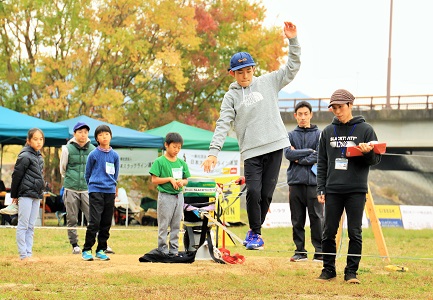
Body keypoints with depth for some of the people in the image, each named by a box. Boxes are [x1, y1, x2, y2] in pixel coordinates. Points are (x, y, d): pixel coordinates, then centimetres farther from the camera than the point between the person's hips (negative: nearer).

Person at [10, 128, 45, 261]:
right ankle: (23, 255, -2)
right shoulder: (25, 156, -11)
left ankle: (29, 253, 13)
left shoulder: (39, 157, 13)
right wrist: (14, 195, -6)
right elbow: (16, 175, -10)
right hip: (26, 194, -8)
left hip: (37, 195, 8)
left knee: (31, 227, 10)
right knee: (23, 225, -3)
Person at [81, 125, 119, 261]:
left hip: (110, 192, 4)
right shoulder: (93, 154, -2)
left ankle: (101, 250, 15)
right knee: (94, 222, -11)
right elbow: (87, 173, 10)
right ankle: (87, 250, -5)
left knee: (106, 223, 6)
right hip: (95, 191, -4)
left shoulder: (115, 155, 7)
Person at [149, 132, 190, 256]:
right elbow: (154, 180, -9)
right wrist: (170, 179, -17)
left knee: (176, 225, 9)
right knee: (163, 226, -2)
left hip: (179, 196, 5)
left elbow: (186, 180, 15)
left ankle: (174, 249, 15)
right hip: (165, 196, -5)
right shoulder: (160, 161, -6)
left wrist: (182, 182, -8)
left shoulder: (182, 163, 10)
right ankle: (162, 249, 2)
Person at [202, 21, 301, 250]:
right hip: (251, 151, -1)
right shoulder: (231, 96, 6)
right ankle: (255, 233, 5)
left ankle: (255, 232, 20)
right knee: (253, 192, -15)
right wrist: (213, 152, -15)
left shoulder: (267, 83, 10)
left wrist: (293, 40, -4)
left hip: (275, 147, 1)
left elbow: (292, 68, 8)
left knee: (266, 194, 0)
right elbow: (223, 125, -3)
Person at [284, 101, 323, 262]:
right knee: (297, 219, 5)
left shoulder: (319, 134, 7)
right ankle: (300, 250, 11)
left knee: (316, 217, -4)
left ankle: (320, 250, -1)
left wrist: (298, 158, -4)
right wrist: (308, 151, -6)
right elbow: (288, 153, -2)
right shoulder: (291, 135, 14)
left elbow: (318, 156, -6)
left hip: (313, 181, -2)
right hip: (295, 182, 2)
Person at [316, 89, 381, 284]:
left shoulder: (365, 130, 3)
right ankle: (328, 270, 13)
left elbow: (376, 159, 3)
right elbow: (322, 163, 14)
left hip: (356, 190, -3)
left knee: (355, 233, -1)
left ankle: (351, 271, 6)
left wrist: (368, 152, -19)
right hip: (333, 190, 3)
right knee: (329, 232, 3)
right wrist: (320, 189, 7)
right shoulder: (328, 132, 12)